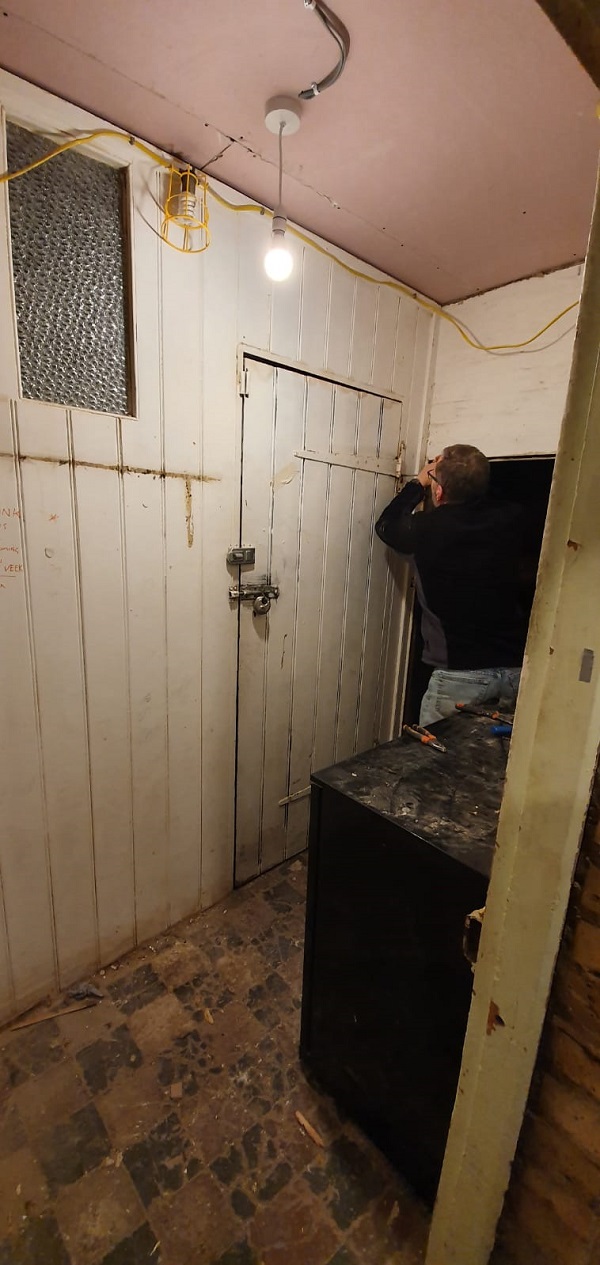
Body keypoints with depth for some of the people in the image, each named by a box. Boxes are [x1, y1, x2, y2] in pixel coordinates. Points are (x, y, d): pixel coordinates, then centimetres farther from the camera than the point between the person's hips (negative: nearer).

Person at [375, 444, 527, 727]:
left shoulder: (426, 530, -13)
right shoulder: (510, 520, -3)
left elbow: (385, 525, 10)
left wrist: (418, 483, 18)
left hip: (461, 673, -5)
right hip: (516, 667, 5)